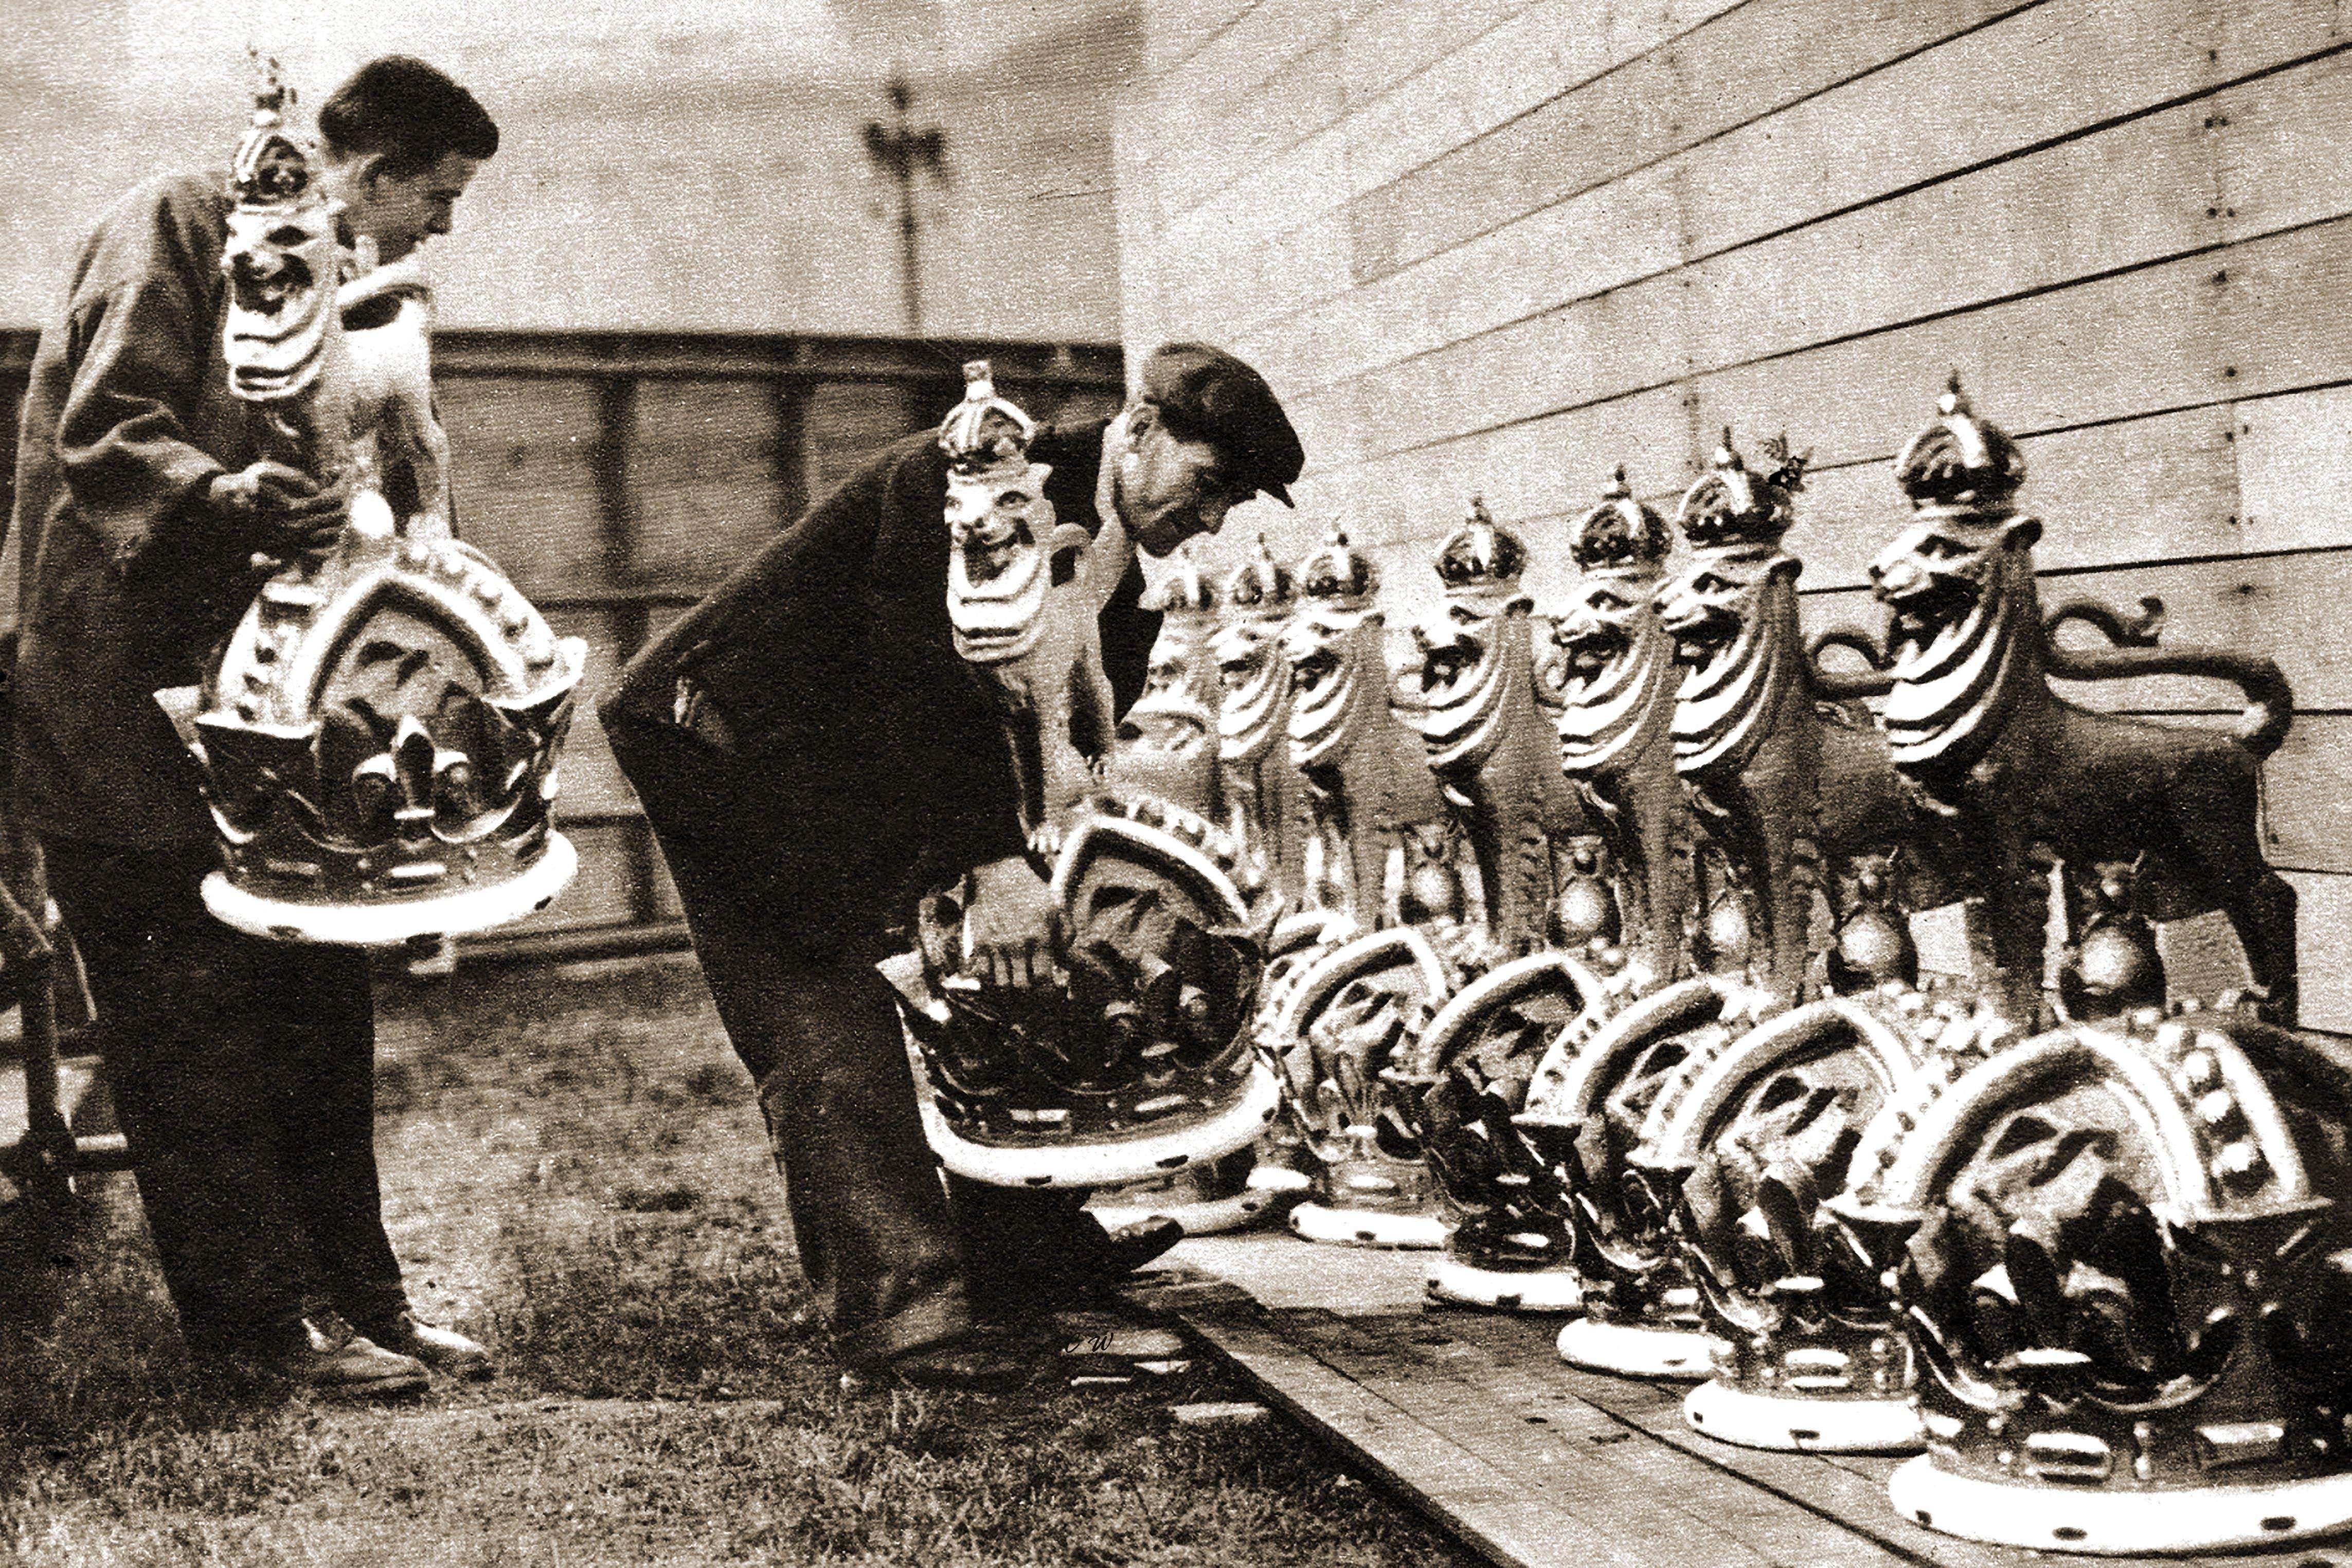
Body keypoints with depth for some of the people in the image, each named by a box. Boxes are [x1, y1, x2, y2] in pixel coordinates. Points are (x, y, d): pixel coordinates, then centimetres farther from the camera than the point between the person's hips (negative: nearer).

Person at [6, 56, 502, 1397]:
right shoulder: (182, 223, -7)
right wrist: (220, 493, -37)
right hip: (134, 695, -9)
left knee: (321, 1002, 8)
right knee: (198, 1017, -3)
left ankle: (356, 1295, 15)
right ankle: (262, 1314, 4)